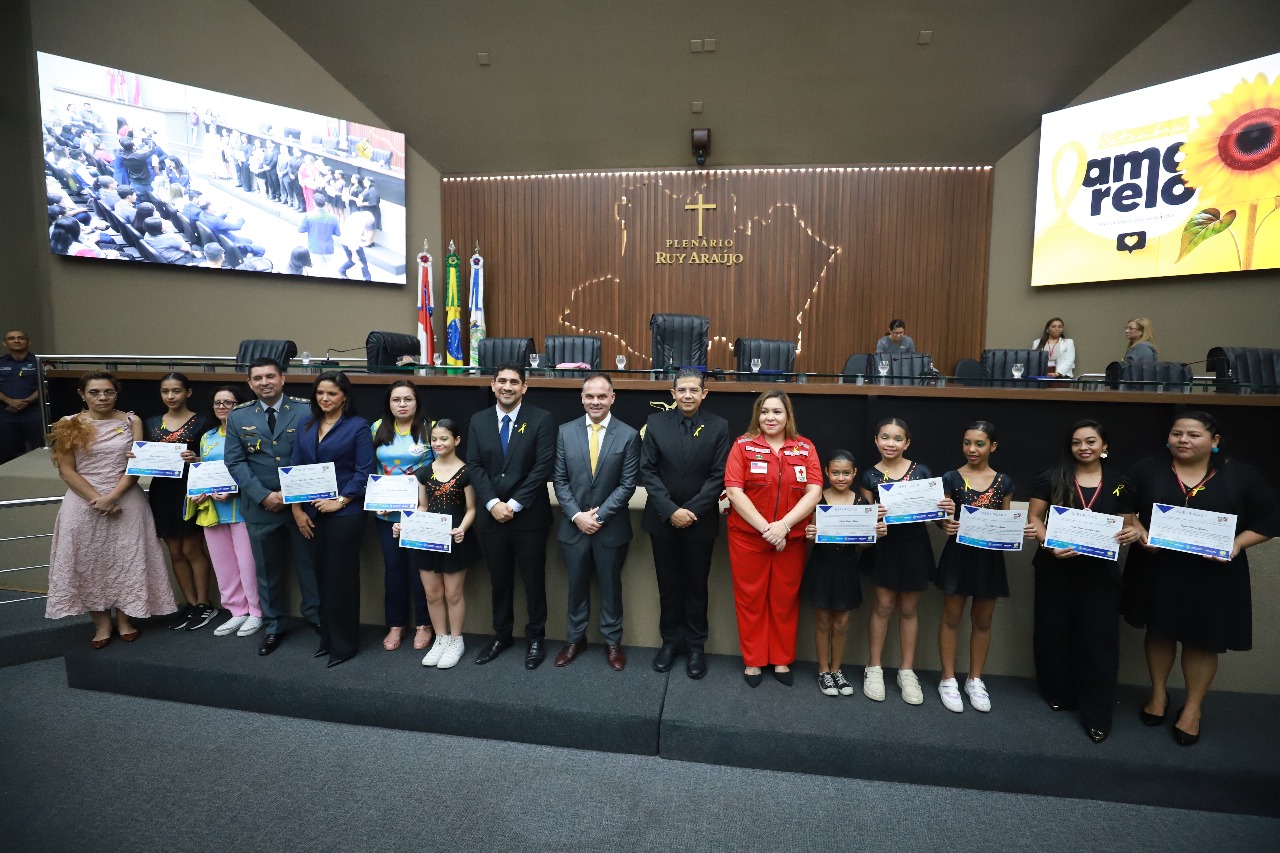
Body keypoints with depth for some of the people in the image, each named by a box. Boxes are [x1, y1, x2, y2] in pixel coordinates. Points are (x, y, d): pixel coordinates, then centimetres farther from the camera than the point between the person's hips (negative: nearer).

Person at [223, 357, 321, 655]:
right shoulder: (238, 416, 4)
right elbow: (235, 462, 0)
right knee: (267, 568, 14)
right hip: (260, 506, 2)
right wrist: (264, 495, -11)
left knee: (310, 561, 9)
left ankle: (317, 617, 28)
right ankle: (273, 626, 29)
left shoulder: (306, 410, -5)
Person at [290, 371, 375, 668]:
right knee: (321, 576, 12)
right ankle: (327, 637, 28)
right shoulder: (307, 426, 10)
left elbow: (365, 471, -9)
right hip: (311, 514, 5)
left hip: (344, 513, -5)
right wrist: (296, 508, 2)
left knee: (342, 577, 2)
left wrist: (340, 501, -14)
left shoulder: (358, 426, -5)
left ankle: (344, 644, 16)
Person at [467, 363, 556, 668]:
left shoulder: (541, 419, -5)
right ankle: (501, 635, 33)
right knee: (499, 580, 15)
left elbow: (543, 467, -11)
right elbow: (474, 466, 2)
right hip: (491, 515, 3)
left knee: (533, 580, 8)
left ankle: (536, 638, 25)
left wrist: (514, 505, -14)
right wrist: (493, 503, -11)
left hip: (529, 516, -3)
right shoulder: (478, 420, 7)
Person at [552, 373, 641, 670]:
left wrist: (599, 515, -14)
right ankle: (575, 638, 34)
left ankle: (612, 641, 31)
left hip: (611, 527, -1)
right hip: (574, 525, 2)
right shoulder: (565, 432, 0)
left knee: (611, 586, 13)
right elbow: (559, 480, -1)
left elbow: (627, 485, -8)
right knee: (577, 585, 16)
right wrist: (576, 515, -11)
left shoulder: (628, 435, -6)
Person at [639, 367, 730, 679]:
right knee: (668, 584, 13)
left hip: (700, 521, -1)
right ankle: (670, 641, 30)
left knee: (696, 585, 11)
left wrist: (692, 511, -15)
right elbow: (648, 471, -5)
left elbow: (718, 476, -7)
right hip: (663, 519, 1)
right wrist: (671, 510, -14)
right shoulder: (656, 422, -1)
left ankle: (695, 646, 27)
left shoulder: (718, 426, -4)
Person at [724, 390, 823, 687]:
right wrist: (765, 528, -16)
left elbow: (814, 492, -4)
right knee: (750, 598, 8)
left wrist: (783, 524, -16)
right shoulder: (743, 445, -1)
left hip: (791, 538, 2)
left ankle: (782, 660, 28)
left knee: (785, 599, 11)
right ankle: (753, 660, 24)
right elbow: (734, 491, -9)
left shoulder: (805, 448, 4)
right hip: (747, 535, -1)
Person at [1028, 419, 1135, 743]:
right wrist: (1049, 545, -18)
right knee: (1055, 631, 9)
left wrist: (1129, 534, -11)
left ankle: (1097, 714, 12)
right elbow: (1034, 518, -2)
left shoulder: (1118, 484, 5)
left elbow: (1122, 524, 12)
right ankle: (1057, 693, 29)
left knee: (1099, 638, 2)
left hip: (1100, 570, 1)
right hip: (1056, 567, -1)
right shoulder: (1051, 477, -2)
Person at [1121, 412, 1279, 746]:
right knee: (1159, 632, 15)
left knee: (1202, 640, 9)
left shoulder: (1240, 475, -3)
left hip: (1213, 574, 0)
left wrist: (1237, 544, -15)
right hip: (1157, 570, 1)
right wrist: (1140, 532, -15)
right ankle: (1159, 692, 34)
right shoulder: (1148, 469, -3)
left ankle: (1193, 707, 28)